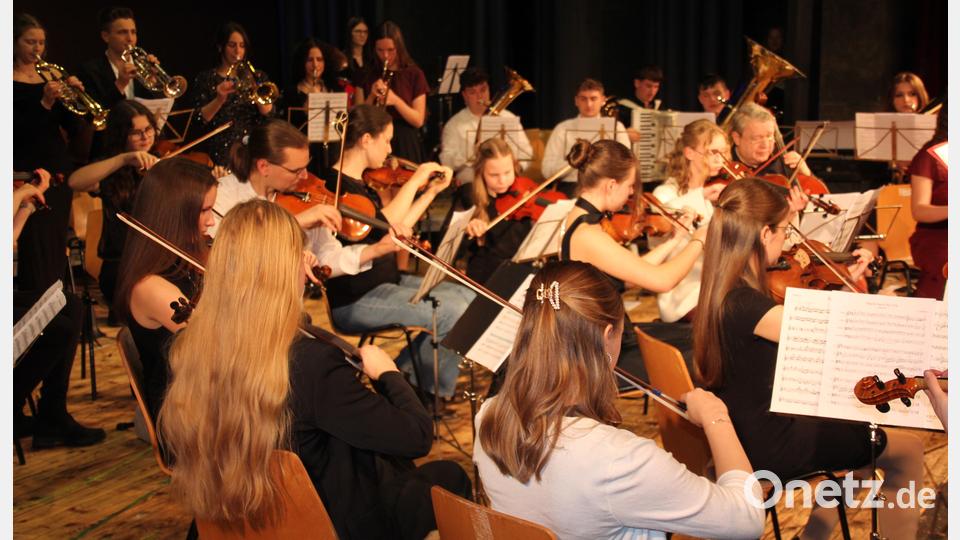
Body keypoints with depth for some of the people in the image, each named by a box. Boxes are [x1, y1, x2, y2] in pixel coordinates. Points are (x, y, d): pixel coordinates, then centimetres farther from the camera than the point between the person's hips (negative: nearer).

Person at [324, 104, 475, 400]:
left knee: (466, 296, 6)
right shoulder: (335, 186, -18)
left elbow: (398, 227, 18)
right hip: (355, 299, -10)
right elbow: (382, 227, -31)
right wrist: (414, 181, -21)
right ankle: (431, 394, 2)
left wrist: (432, 191, 13)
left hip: (386, 281, 10)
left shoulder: (363, 184, 12)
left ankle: (407, 369, 9)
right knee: (453, 312, -18)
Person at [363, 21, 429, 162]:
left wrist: (395, 100, -17)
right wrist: (371, 96, -10)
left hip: (405, 144, -2)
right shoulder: (369, 76, 6)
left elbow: (418, 120, -5)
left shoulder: (414, 74, 0)